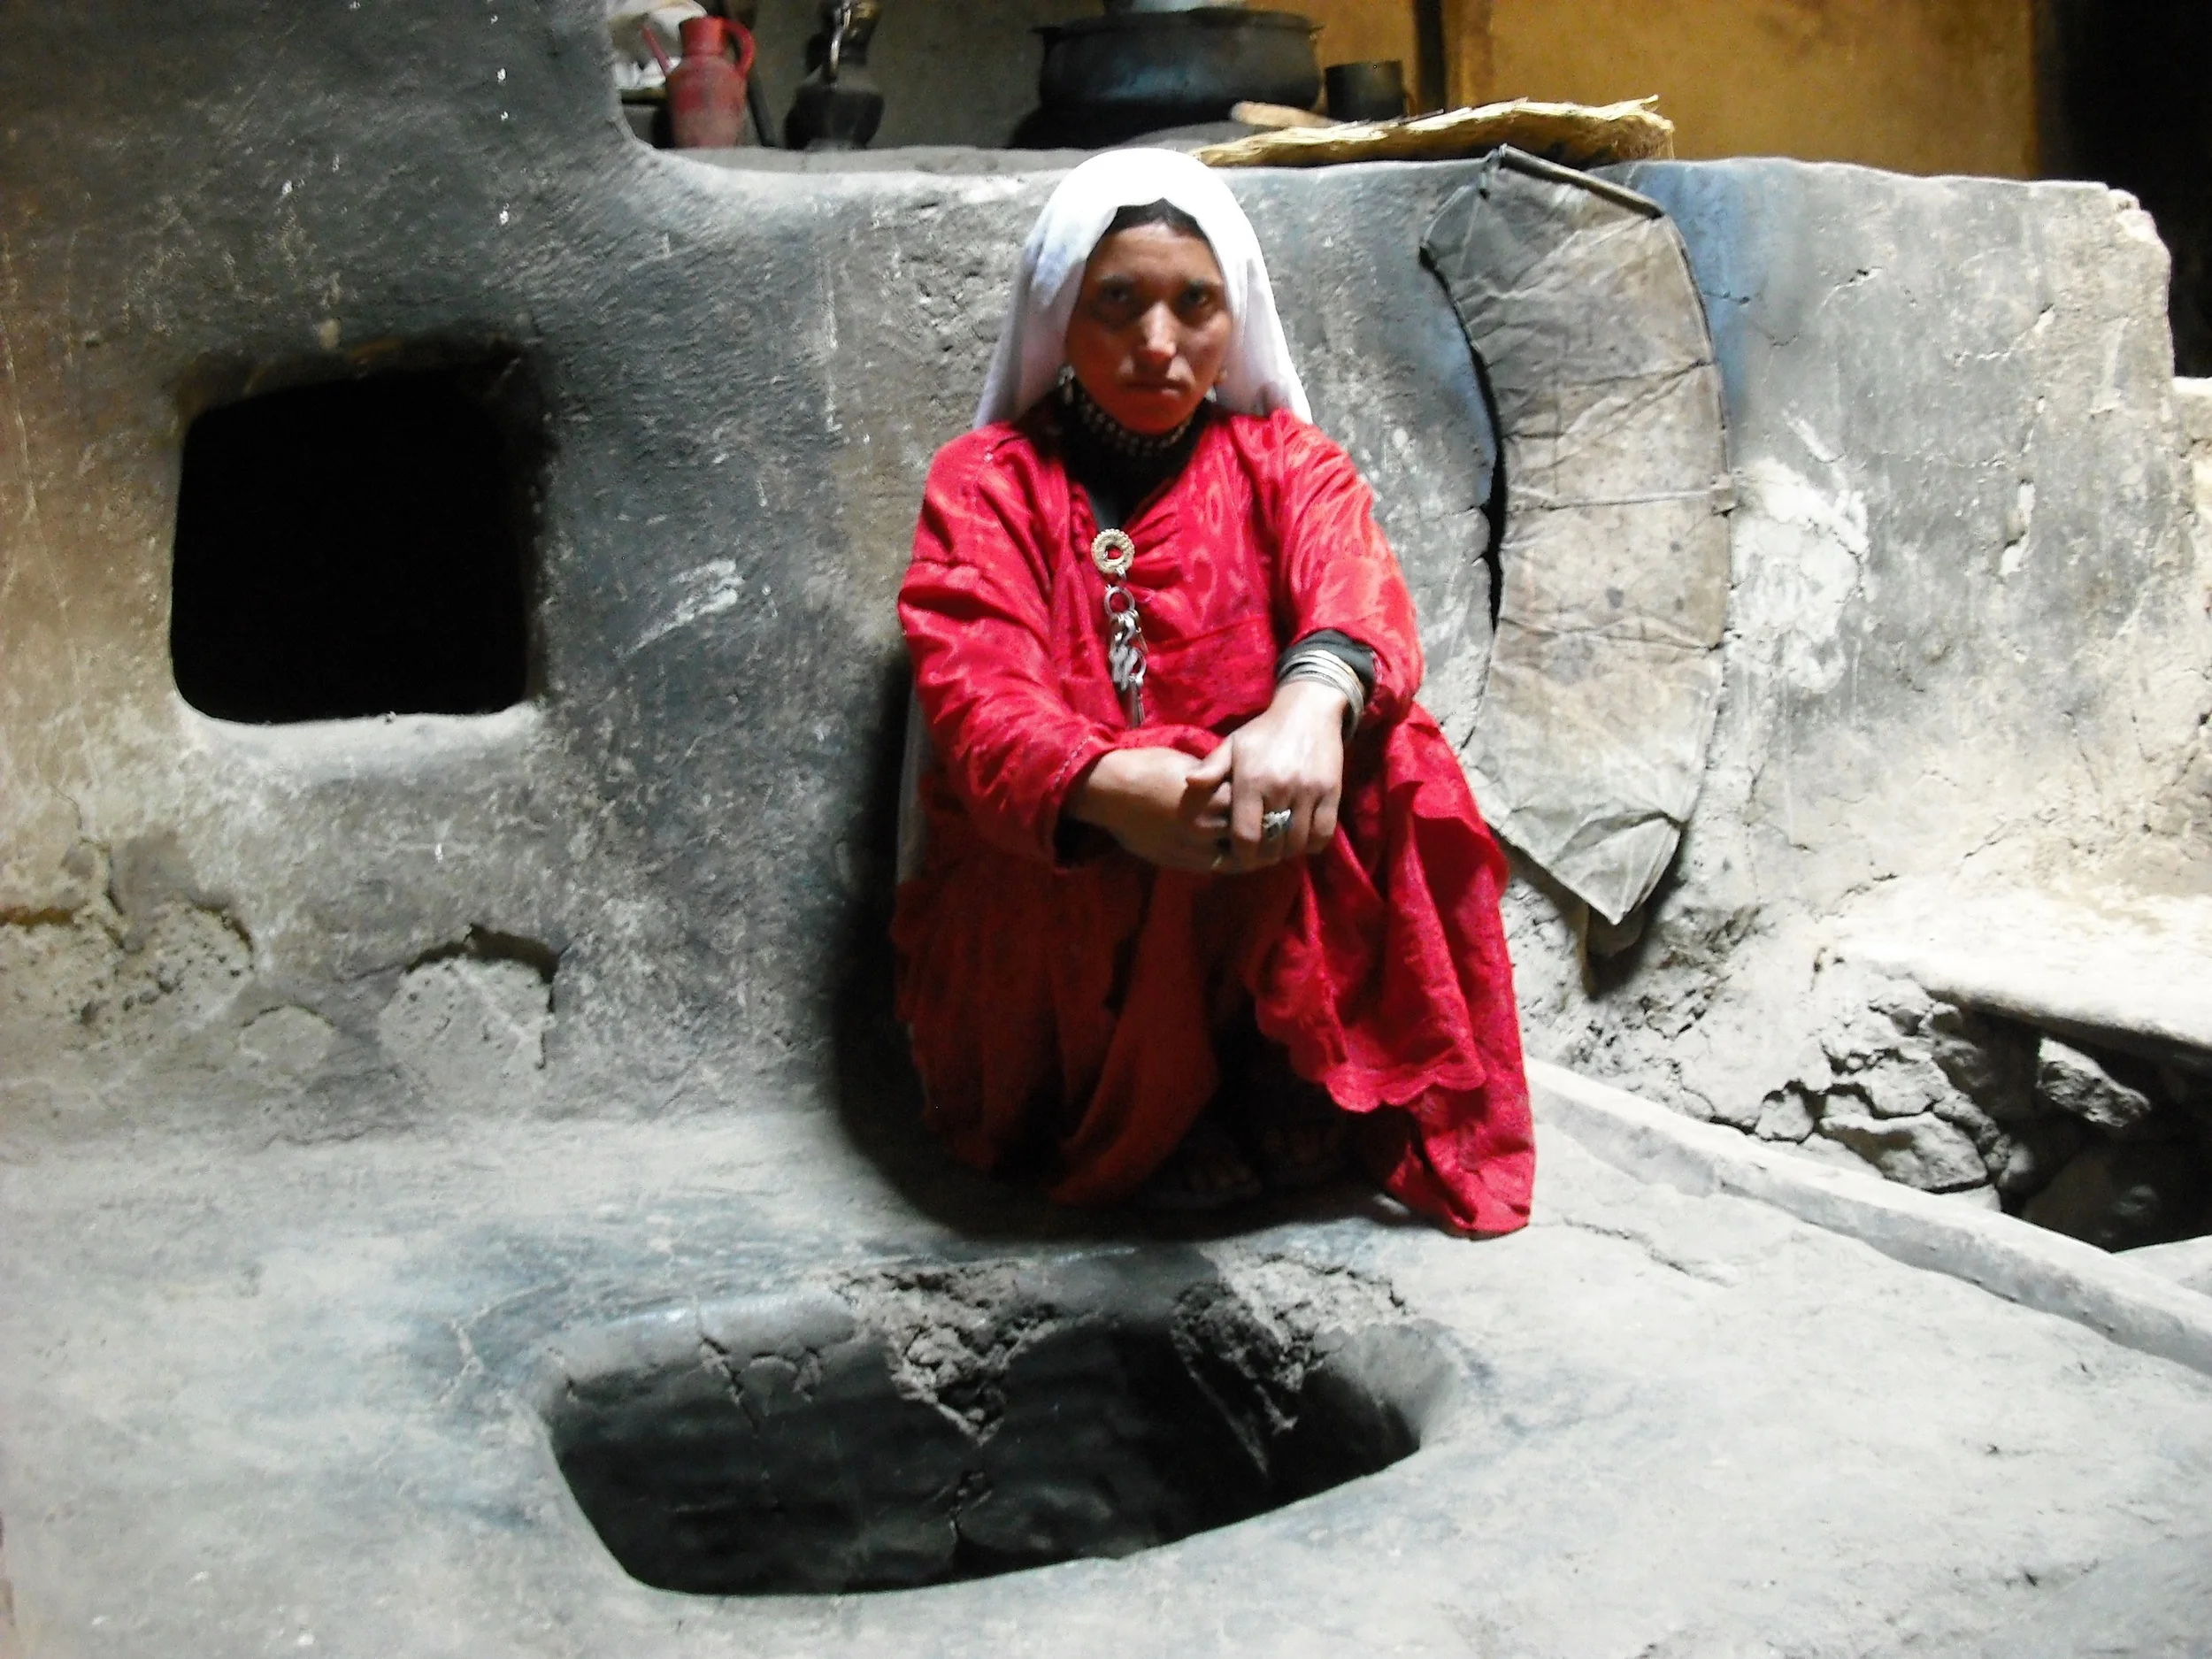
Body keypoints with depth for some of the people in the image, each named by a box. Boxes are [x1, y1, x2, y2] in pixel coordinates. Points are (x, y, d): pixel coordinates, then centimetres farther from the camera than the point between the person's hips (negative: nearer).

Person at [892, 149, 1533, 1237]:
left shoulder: (1284, 463, 9)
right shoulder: (986, 482, 4)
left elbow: (1355, 586, -15)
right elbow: (979, 694, -15)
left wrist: (1315, 698, -41)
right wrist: (1110, 786, -39)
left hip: (1269, 934, 2)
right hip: (1035, 920, -2)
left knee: (1389, 760, -23)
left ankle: (1282, 1088, -15)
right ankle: (1128, 1128, -14)